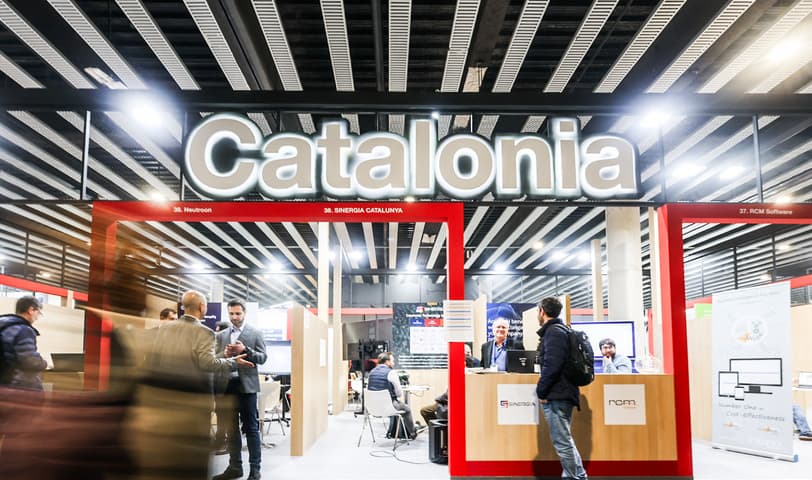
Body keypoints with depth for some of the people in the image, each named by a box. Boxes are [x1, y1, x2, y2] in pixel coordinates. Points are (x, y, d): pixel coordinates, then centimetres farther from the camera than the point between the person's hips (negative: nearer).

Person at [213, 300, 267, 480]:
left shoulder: (255, 333, 2)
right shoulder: (221, 335, 11)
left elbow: (263, 358, -3)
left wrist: (245, 350, -18)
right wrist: (225, 354, -13)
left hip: (246, 385, -4)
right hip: (227, 385, 4)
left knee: (251, 428, 1)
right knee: (231, 428, 10)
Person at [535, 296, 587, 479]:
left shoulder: (554, 332, -13)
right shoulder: (559, 330, 18)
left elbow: (551, 366, -22)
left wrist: (542, 391, -14)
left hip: (556, 395, -11)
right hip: (563, 394, 11)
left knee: (562, 441, -6)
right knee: (564, 439, 18)